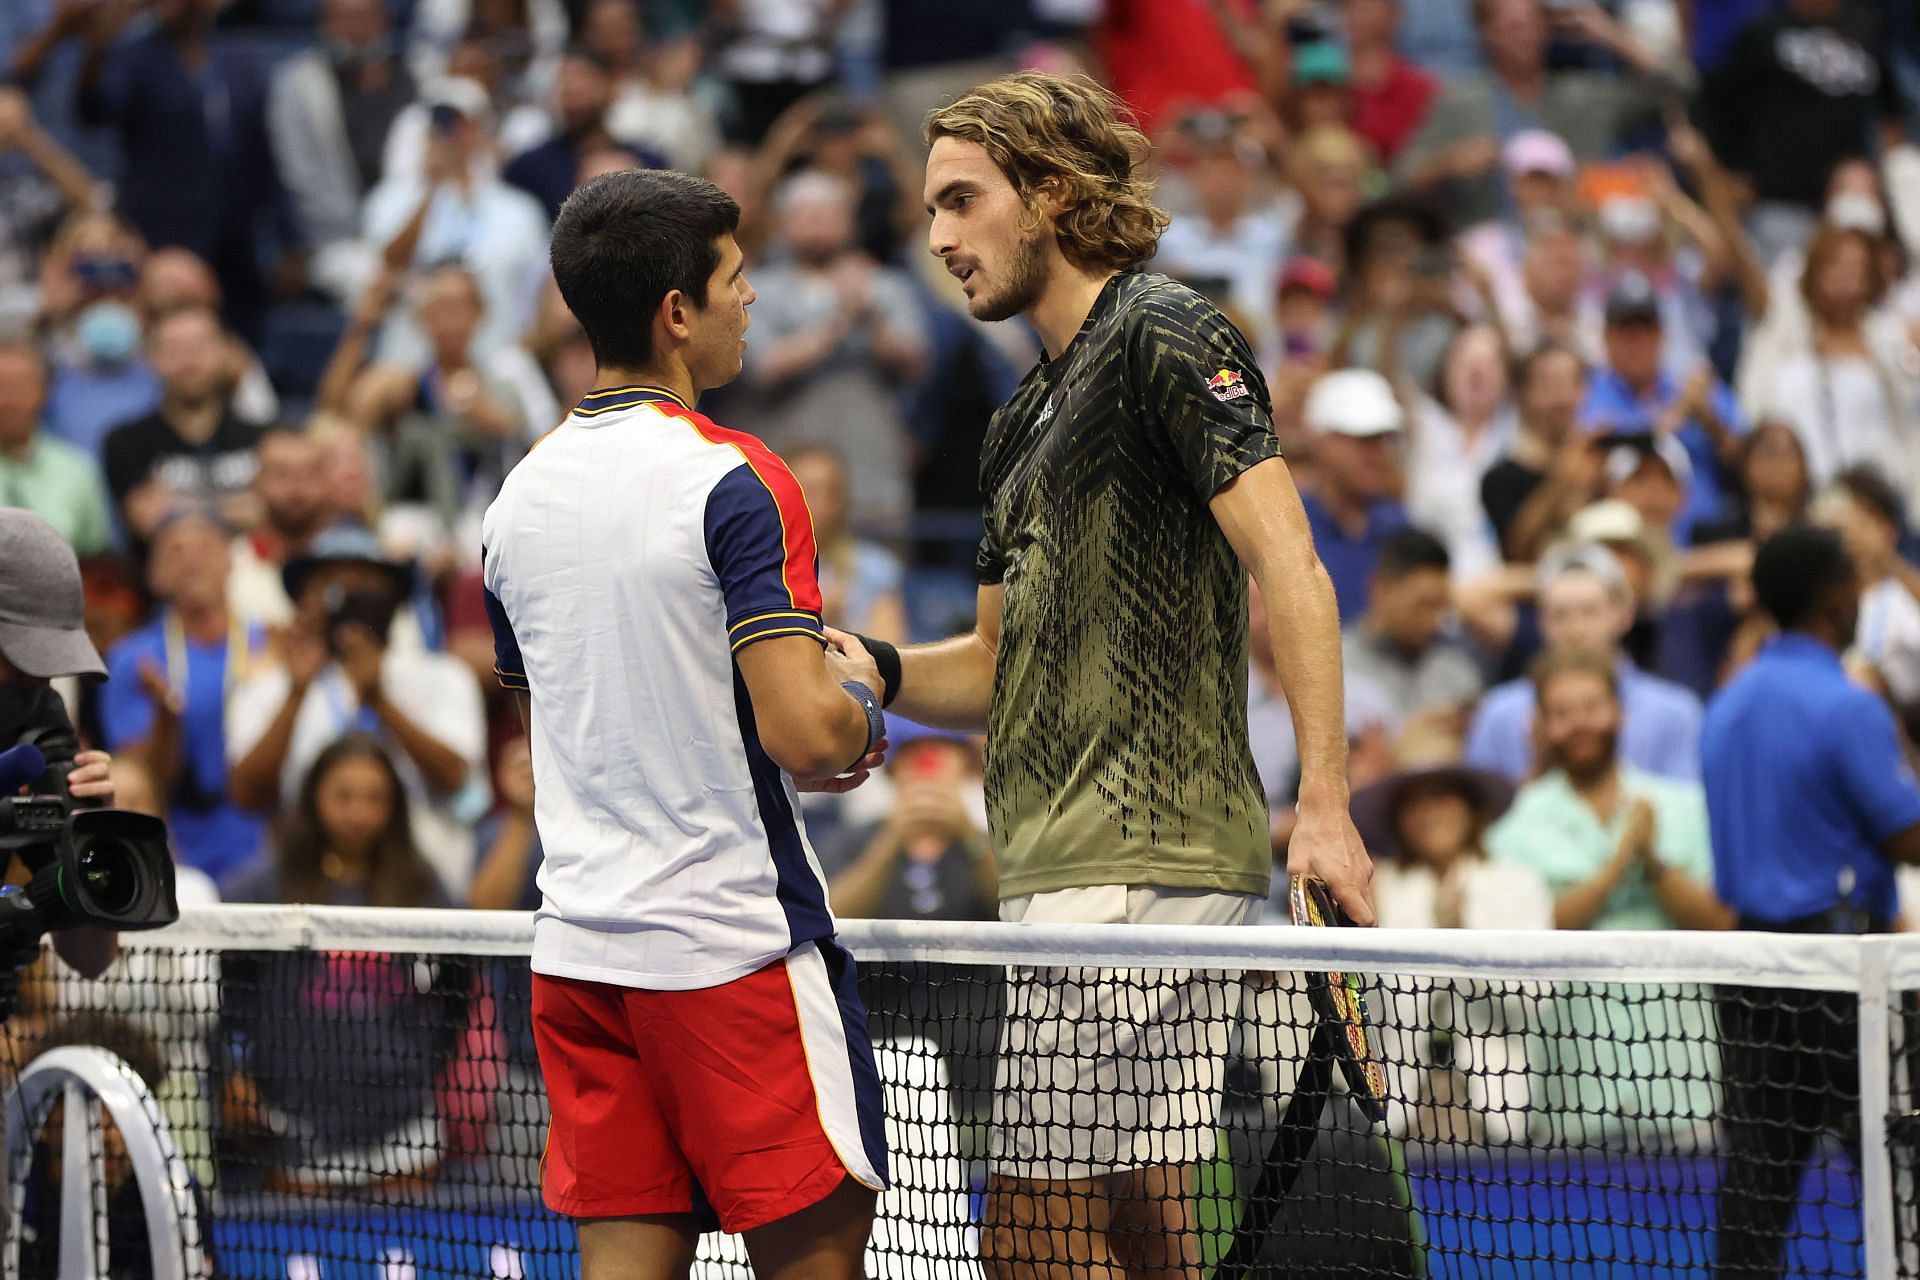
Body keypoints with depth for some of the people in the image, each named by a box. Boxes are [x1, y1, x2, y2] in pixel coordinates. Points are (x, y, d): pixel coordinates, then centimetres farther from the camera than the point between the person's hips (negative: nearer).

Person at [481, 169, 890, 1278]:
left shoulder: (522, 496, 11)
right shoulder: (735, 481, -13)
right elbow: (806, 729, -20)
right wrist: (858, 692, 3)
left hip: (579, 944, 7)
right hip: (732, 939, -7)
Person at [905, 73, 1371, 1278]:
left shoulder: (1166, 334, -7)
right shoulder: (1025, 420, 22)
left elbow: (1291, 568, -16)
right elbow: (1003, 665, 26)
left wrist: (1325, 807, -23)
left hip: (1140, 860, -10)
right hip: (1079, 870, 10)